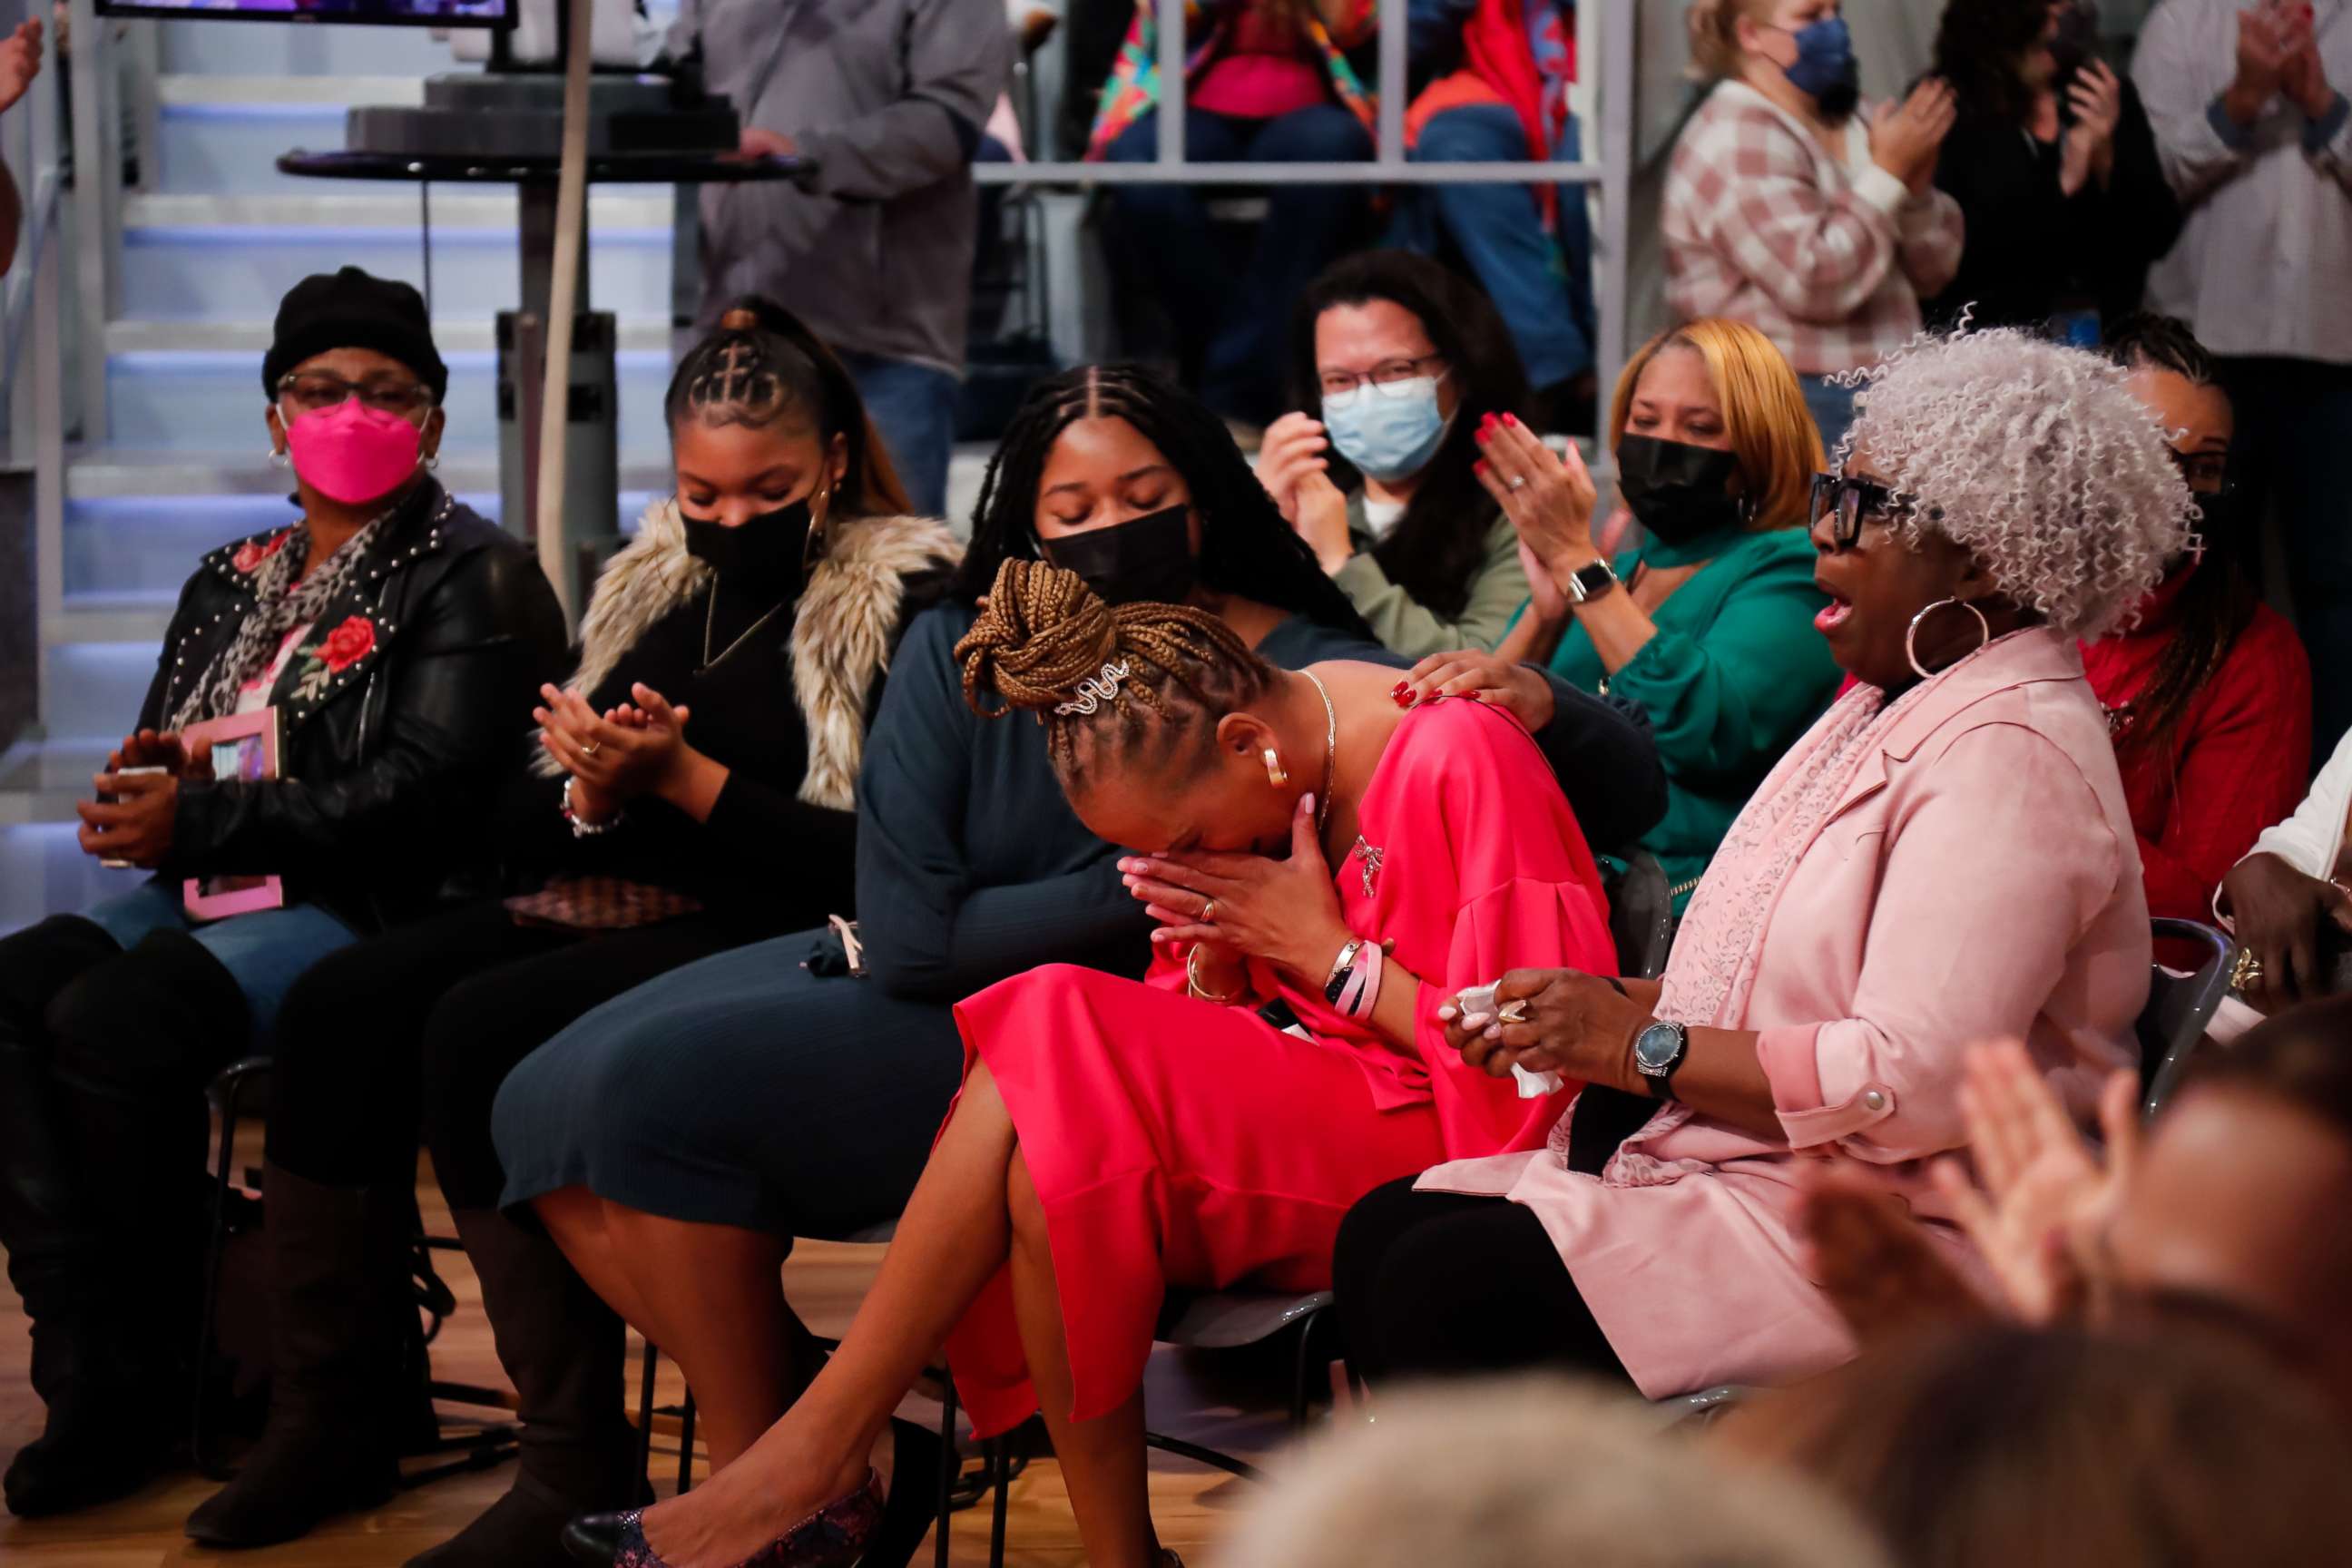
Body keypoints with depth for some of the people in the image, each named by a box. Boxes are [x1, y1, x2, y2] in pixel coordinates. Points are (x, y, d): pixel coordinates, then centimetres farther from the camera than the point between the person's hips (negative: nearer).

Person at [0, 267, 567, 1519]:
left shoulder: (473, 581, 0)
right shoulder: (231, 585, 22)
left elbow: (420, 790, -13)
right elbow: (155, 765, 23)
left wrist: (200, 820, -16)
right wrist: (143, 787, -3)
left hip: (378, 909, -7)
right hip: (207, 898, 7)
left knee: (112, 1017, -29)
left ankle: (163, 1368, -15)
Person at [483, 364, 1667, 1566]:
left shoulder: (1300, 679, -10)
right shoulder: (957, 660, -3)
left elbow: (1629, 798, -11)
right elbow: (909, 937, -13)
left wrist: (1542, 705, -33)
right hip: (909, 994, 6)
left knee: (663, 1091, -22)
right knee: (553, 1107, -7)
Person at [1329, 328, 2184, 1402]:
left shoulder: (2011, 757, -17)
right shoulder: (1890, 709, 17)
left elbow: (1918, 1082, -25)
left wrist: (1647, 1049, -16)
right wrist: (1602, 1008, 6)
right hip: (1756, 1176, 11)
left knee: (1451, 1292, -23)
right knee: (1380, 1232, -3)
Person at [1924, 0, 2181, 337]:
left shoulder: (2107, 96, 9)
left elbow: (2158, 237, 5)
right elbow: (1951, 252, -11)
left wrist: (2108, 161, -10)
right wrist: (2061, 186, -13)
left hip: (2104, 333, 3)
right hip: (1991, 341, -3)